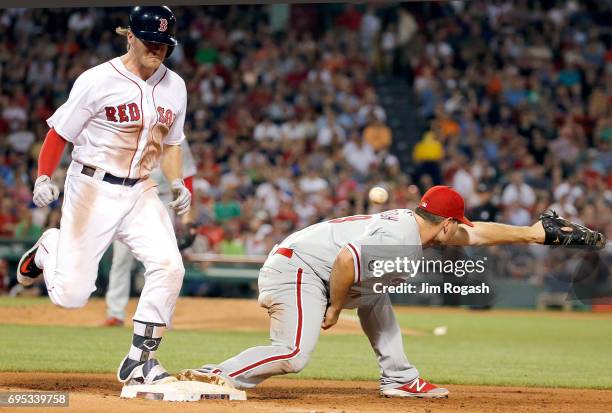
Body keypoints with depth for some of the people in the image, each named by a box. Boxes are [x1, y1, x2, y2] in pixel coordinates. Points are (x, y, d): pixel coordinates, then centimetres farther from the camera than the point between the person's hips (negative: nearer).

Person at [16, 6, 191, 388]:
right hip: (93, 190, -5)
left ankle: (140, 360, -4)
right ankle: (48, 250, 29)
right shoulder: (99, 81, -11)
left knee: (169, 267, -18)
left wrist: (178, 184, 2)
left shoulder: (175, 87, 7)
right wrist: (44, 177, -20)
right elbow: (60, 132, -7)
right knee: (72, 294, -7)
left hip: (141, 192, 5)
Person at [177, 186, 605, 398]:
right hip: (294, 270, -11)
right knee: (293, 354, -24)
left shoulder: (413, 220, 12)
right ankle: (214, 376, -24)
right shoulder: (401, 238, -19)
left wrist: (538, 232, 24)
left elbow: (477, 233, 21)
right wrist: (335, 308, -16)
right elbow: (347, 259, -31)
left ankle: (400, 378, 22)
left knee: (375, 295, 22)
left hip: (308, 268, 11)